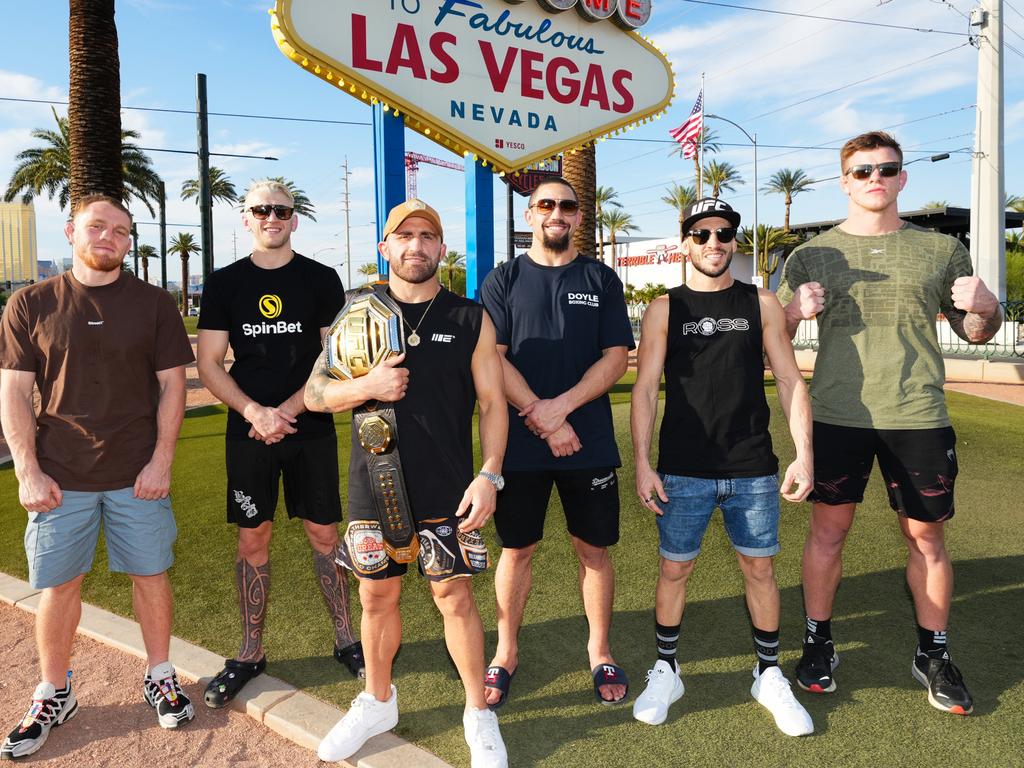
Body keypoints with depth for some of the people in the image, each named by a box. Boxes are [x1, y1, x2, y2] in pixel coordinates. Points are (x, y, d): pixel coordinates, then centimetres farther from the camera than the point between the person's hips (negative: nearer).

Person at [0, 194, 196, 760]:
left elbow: (172, 384, 1)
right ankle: (53, 694, 28)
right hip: (60, 476, 1)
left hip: (138, 475, 0)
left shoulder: (153, 304, 2)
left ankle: (160, 676, 27)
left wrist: (161, 461, -7)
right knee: (57, 583, 9)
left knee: (150, 573, 8)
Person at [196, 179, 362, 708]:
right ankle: (250, 654, 22)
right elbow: (208, 363, 2)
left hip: (311, 429, -1)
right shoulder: (224, 284, 5)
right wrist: (255, 412, -14)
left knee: (324, 534, 5)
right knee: (252, 540, 8)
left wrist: (288, 410, -13)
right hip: (247, 430, 1)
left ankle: (346, 640, 20)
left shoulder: (321, 279, 2)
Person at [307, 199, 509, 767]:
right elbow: (315, 393, 4)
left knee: (455, 598, 4)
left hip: (447, 489, -2)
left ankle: (479, 713, 24)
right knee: (377, 597, 14)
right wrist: (365, 386, -16)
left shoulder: (470, 319, 1)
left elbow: (492, 403, 1)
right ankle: (377, 703, 37)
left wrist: (489, 475, -10)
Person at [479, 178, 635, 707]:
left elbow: (616, 357, -1)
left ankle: (599, 652, 26)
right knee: (516, 548, 7)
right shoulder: (504, 280, 5)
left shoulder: (601, 279, 8)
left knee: (594, 548, 8)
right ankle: (506, 654, 24)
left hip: (589, 442, 1)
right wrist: (543, 422, -13)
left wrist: (560, 406, -14)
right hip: (519, 442, 0)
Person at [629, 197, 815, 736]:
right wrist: (642, 463, -7)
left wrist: (804, 453, -4)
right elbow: (644, 389, -1)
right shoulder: (664, 310, 2)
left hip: (753, 468, 1)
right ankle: (665, 671, 25)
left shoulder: (761, 304, 6)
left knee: (760, 569, 10)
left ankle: (769, 676, 28)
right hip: (683, 469, -1)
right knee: (674, 569, 7)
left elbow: (790, 381, 4)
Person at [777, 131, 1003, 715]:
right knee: (828, 529, 5)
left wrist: (986, 309, -8)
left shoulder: (941, 249, 9)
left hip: (919, 416, 1)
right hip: (838, 415, -1)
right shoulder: (813, 255, 6)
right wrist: (796, 312, -15)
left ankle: (934, 656, 26)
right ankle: (819, 644, 22)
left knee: (927, 535, 8)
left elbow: (975, 333, 14)